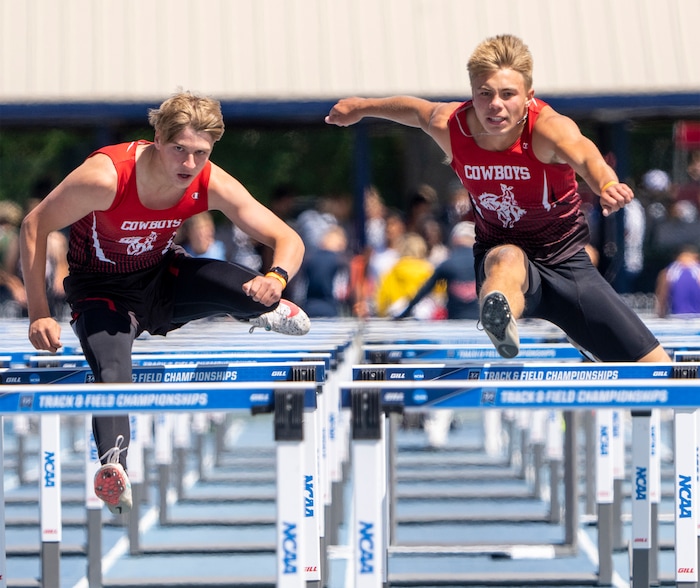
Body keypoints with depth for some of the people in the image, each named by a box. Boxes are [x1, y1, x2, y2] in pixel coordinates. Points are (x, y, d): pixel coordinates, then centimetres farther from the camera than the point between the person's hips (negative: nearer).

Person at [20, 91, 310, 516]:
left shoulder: (211, 184, -21)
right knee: (113, 375, -32)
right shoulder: (107, 176, -32)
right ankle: (113, 468, -39)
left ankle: (266, 312, 17)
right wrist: (39, 315, -24)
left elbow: (289, 240, -17)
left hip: (163, 278, 3)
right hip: (103, 288, -3)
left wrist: (278, 277, -42)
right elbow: (34, 227, -21)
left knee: (252, 293, -20)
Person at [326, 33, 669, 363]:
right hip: (499, 250, -1)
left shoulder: (549, 128, -27)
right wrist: (362, 107, 27)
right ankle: (500, 322, -77)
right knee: (507, 258, -43)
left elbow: (585, 156, -51)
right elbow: (415, 109, 10)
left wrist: (607, 186, -73)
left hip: (566, 264, 1)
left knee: (655, 366, -5)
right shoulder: (448, 126, -15)